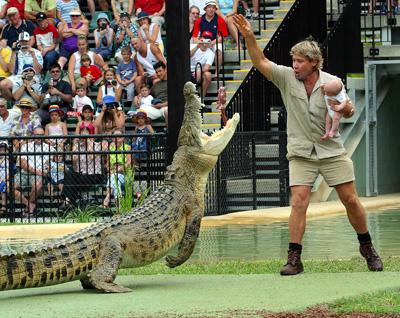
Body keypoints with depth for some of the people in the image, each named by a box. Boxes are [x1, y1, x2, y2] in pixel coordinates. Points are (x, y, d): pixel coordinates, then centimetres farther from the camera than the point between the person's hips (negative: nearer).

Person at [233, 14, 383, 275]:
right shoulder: (287, 77, -4)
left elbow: (347, 111, 7)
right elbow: (260, 62, -8)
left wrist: (348, 109, -17)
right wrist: (249, 36, -22)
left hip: (332, 151, 0)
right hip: (301, 153, 0)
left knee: (351, 200, 4)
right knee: (299, 202, -12)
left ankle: (367, 247, 23)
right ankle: (294, 258, -10)